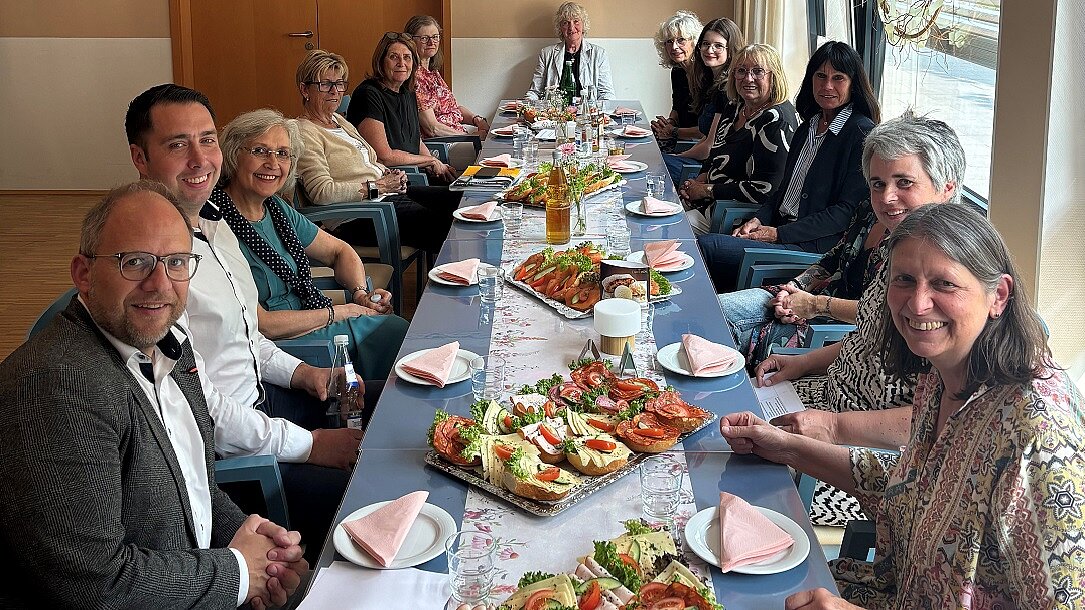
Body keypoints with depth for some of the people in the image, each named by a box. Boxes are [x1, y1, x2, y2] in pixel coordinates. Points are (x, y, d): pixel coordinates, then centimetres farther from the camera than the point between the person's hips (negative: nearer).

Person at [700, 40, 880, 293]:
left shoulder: (862, 133, -9)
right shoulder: (808, 127, 17)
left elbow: (847, 211, -13)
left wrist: (779, 234, -14)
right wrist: (758, 220, 0)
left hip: (816, 247, -8)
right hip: (778, 227, 8)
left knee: (707, 246, -21)